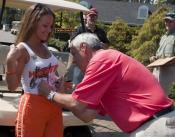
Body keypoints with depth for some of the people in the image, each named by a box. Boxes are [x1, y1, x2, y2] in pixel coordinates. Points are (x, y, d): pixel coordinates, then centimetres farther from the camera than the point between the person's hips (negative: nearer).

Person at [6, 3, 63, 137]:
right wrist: (10, 62, -27)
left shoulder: (45, 47, 6)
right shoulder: (22, 49, -13)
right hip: (33, 106, -7)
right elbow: (12, 86, -15)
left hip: (54, 105, 7)